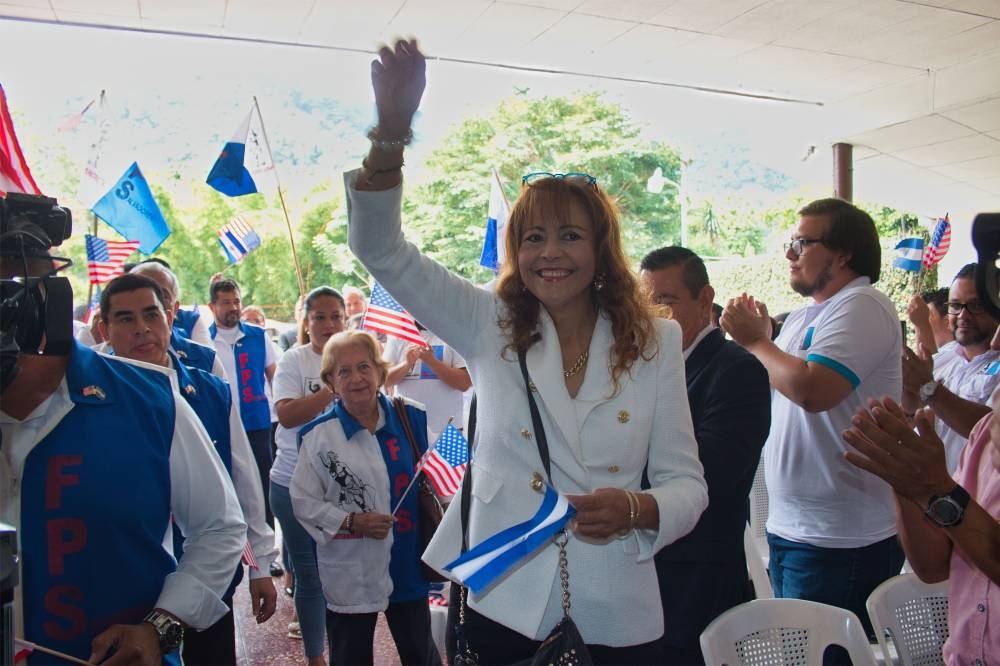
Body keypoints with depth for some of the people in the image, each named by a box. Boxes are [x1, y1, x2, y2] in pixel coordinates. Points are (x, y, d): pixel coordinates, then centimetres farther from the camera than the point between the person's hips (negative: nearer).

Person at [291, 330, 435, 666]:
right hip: (350, 573, -2)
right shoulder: (318, 435, -8)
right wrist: (352, 521, -18)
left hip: (408, 565, 2)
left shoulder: (410, 418, -2)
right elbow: (304, 501, -7)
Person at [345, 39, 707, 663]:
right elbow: (382, 249, -10)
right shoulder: (491, 327, -2)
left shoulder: (653, 342, -2)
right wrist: (391, 132, -24)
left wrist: (636, 510, -21)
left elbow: (687, 483, 1)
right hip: (505, 607, 0)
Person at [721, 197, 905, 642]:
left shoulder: (861, 306, -15)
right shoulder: (803, 317, 15)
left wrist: (755, 340, -14)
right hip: (788, 527, 9)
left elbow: (812, 390, -29)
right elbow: (776, 395, 18)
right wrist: (758, 339, 3)